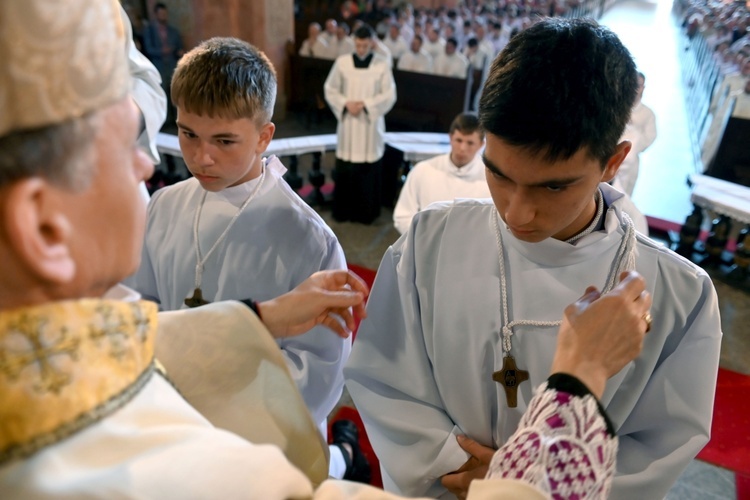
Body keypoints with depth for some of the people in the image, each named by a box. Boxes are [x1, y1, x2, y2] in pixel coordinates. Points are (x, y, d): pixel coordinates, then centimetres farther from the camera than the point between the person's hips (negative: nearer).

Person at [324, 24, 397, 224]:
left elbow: (389, 95, -5)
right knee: (344, 169, 5)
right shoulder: (342, 62, 0)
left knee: (369, 169, 3)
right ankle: (343, 210, 19)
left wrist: (365, 104, -16)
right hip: (347, 122, 1)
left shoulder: (382, 65, -4)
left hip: (371, 123, -1)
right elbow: (330, 89, 5)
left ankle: (366, 212, 16)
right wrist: (345, 103, -12)